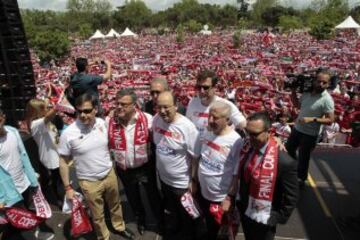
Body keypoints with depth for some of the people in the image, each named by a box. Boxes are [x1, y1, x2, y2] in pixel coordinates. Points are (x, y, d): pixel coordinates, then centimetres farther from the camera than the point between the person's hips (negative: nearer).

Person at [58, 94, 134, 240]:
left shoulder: (102, 123, -11)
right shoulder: (68, 133, -20)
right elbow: (63, 162, -9)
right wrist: (67, 188, -6)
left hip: (110, 174, 3)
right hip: (89, 182, -3)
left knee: (115, 205, 25)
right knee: (98, 215, 17)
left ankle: (120, 227, 53)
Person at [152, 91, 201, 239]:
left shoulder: (187, 127, -27)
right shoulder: (156, 119, -10)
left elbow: (195, 157, -20)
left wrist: (193, 181, -15)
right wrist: (159, 168, 11)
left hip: (182, 183, -6)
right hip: (164, 178, 6)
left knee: (185, 217, 20)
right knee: (169, 213, 31)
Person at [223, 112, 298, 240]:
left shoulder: (284, 162, -30)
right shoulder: (246, 147, -13)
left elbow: (291, 197, -17)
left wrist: (278, 219, -10)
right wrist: (230, 197, 0)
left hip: (263, 221, -5)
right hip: (244, 212, 5)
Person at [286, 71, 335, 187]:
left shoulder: (327, 99, -21)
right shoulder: (307, 93, -3)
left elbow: (330, 120, -22)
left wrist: (312, 119, -31)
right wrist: (293, 92, 2)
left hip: (310, 134, -6)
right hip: (297, 128, 7)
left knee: (303, 158, 9)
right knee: (288, 149, 22)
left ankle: (301, 178, 33)